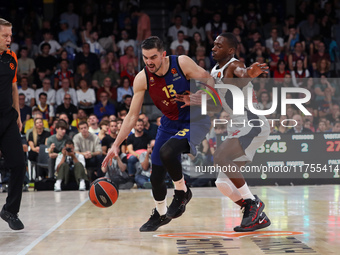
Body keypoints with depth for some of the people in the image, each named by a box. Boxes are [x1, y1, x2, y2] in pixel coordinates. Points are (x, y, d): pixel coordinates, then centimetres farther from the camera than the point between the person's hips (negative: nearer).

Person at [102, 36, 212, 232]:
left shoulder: (182, 63, -21)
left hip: (196, 120, -4)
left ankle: (182, 192, -4)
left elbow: (208, 81, -7)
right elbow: (132, 116, -7)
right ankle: (161, 214, 32)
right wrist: (116, 145, -11)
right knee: (156, 175, 4)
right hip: (170, 122, 5)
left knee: (166, 151, -31)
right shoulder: (142, 79, -12)